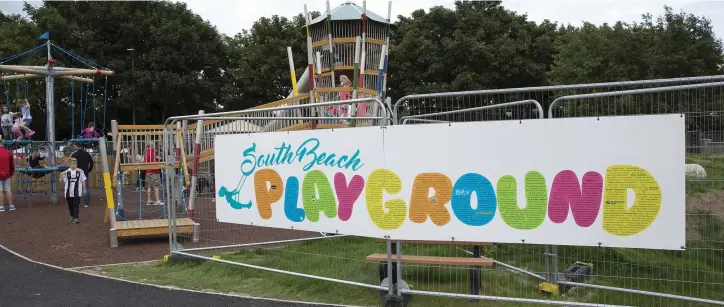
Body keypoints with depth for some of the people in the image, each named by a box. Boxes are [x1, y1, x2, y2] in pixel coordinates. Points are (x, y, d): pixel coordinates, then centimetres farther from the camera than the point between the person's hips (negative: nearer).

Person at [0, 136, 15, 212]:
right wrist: (11, 174, 20)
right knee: (8, 189, 9)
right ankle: (11, 205, 10)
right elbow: (12, 165, 10)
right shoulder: (9, 153, 5)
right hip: (7, 175, 3)